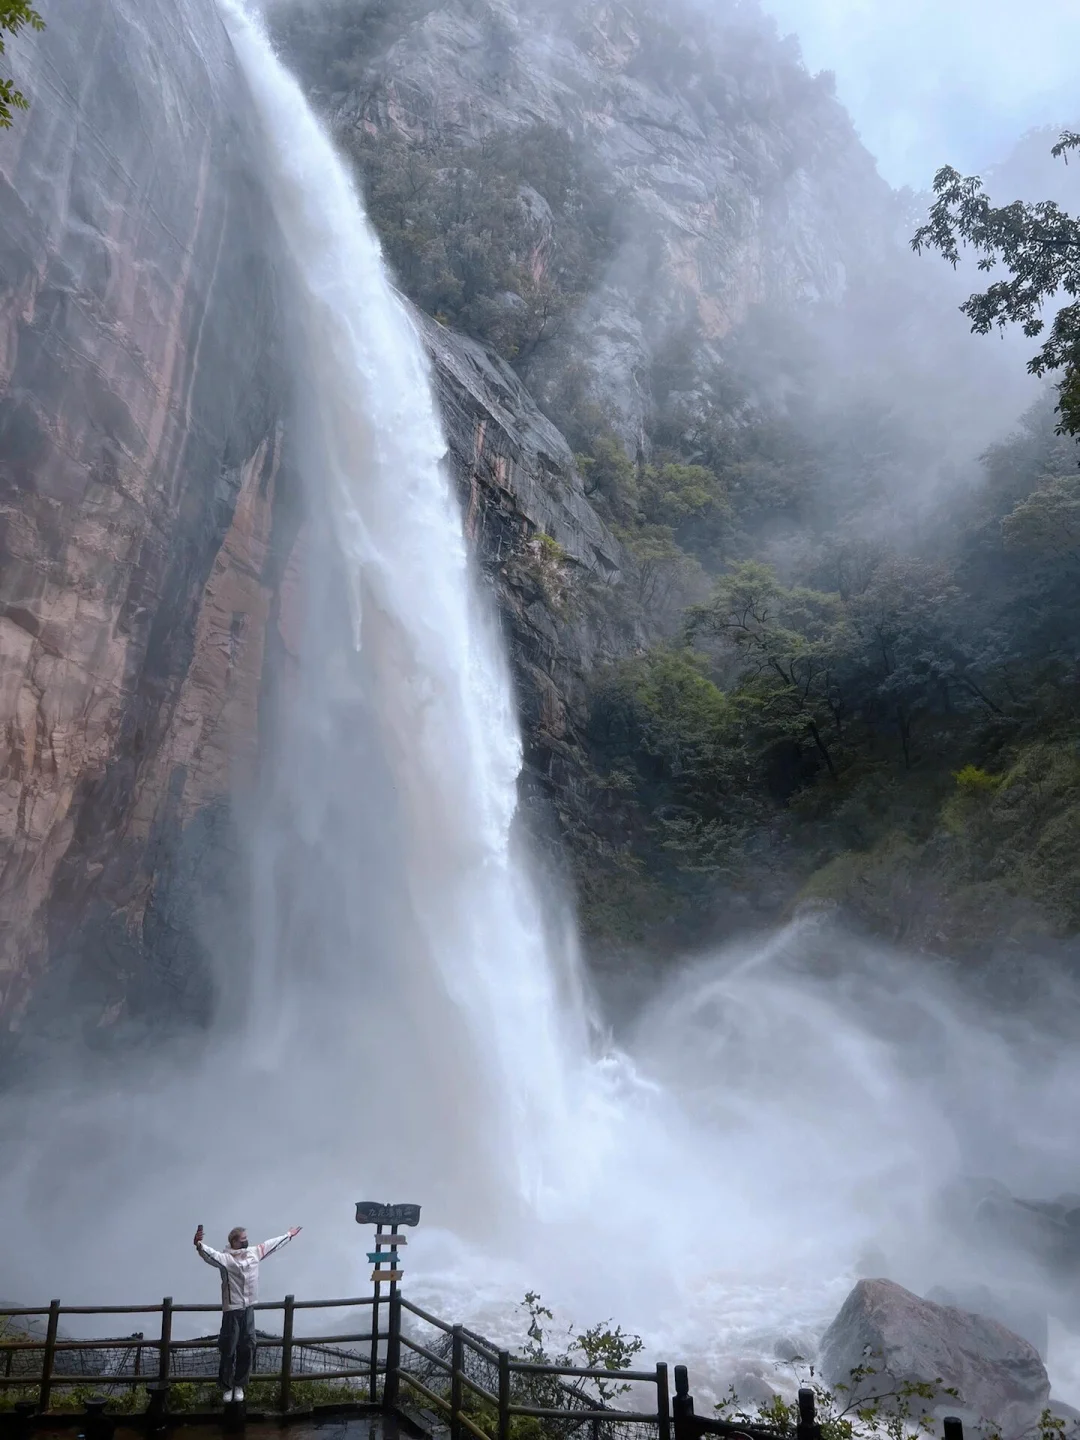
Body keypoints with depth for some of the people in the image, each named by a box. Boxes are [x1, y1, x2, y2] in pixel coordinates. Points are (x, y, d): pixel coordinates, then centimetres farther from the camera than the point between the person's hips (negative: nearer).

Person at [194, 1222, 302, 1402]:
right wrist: (199, 1245, -60)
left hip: (249, 1309, 6)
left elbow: (272, 1244, 19)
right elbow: (210, 1254, -39)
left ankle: (239, 1385, 29)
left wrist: (288, 1235, 29)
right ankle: (227, 1387, 23)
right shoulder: (225, 1258, -18)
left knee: (247, 1349, 12)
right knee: (228, 1350, 5)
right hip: (232, 1311, -6)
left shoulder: (254, 1252, 3)